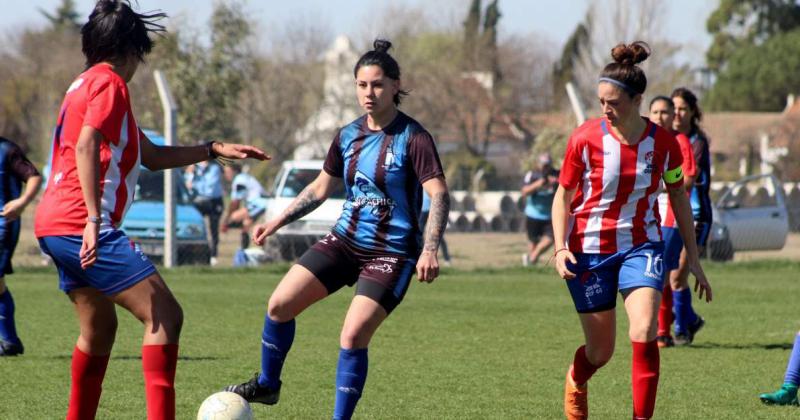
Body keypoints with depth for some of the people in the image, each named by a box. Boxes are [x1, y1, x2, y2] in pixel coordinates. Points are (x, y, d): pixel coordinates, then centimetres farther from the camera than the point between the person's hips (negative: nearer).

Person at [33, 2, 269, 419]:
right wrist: (94, 218, -27)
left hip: (53, 225, 10)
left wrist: (214, 149, 25)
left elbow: (152, 156, 29)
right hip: (81, 225, -10)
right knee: (165, 314, -12)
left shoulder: (84, 84, 25)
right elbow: (86, 146, -21)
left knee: (99, 327, 21)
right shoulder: (109, 82, -5)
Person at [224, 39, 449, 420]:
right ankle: (267, 384, 18)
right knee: (280, 303, -4)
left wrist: (429, 251, -30)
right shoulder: (348, 136, 5)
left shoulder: (413, 138, -13)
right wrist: (277, 222, 14)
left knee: (354, 335, -18)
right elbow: (319, 189, 18)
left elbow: (439, 195, -19)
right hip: (345, 240, 6)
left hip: (391, 252, -6)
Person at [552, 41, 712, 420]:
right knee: (600, 351, 7)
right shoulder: (585, 138, -12)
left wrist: (693, 257, 8)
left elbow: (679, 196, 7)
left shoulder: (663, 143, -8)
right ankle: (575, 381, 43)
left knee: (643, 332, -22)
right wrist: (560, 248, -15)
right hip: (589, 250, 0)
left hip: (641, 246, 1)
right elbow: (563, 196, -2)